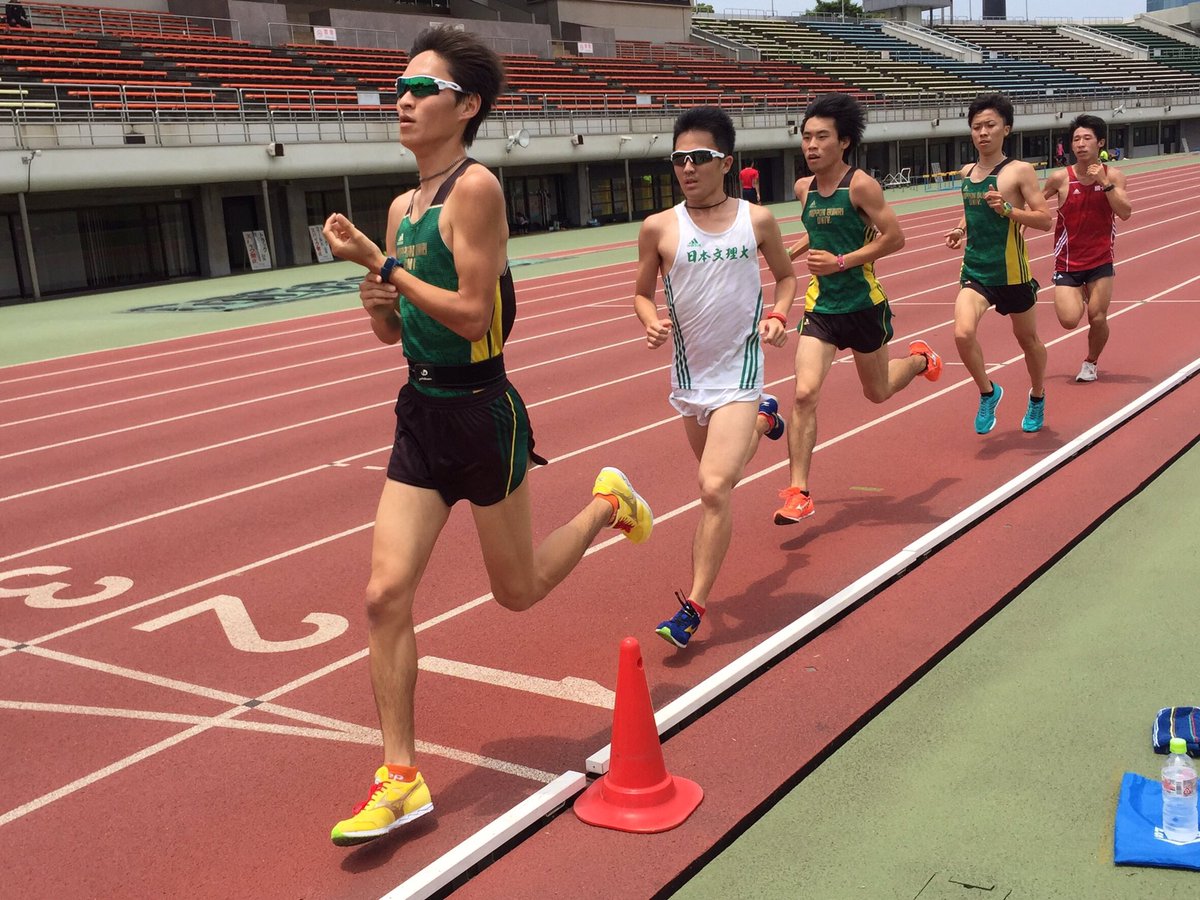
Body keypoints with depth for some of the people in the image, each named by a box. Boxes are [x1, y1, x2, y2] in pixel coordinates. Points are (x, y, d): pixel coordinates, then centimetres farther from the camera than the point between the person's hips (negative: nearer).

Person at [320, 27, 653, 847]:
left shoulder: (476, 187, -14)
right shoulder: (402, 207, 9)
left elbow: (471, 313, -21)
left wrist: (381, 263, -17)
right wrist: (377, 298, -6)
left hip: (480, 413, -7)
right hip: (421, 413, 7)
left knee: (518, 591, 11)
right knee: (386, 594, 0)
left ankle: (607, 504, 39)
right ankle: (402, 780, 11)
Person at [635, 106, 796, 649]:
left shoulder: (757, 220, -4)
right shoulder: (659, 228, -4)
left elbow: (786, 276, 12)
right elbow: (643, 293, 8)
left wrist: (778, 315, -7)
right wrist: (651, 322, -14)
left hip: (738, 372, -3)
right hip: (689, 373, 3)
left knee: (715, 488, -16)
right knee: (714, 476, 24)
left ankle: (693, 607, -5)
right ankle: (762, 419, 58)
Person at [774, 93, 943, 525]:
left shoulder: (861, 185, -15)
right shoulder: (804, 188, 3)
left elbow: (895, 237, -16)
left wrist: (842, 262, -22)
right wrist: (789, 253, 6)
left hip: (863, 305, -3)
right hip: (820, 307, 3)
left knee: (877, 392, 17)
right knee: (805, 393, -15)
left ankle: (920, 358, 53)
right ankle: (798, 492, -10)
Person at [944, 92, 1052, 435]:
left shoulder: (1019, 171, -9)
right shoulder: (967, 172, 7)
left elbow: (1044, 220, -12)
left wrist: (1007, 209, -26)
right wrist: (962, 229, 5)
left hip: (1012, 273, -3)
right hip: (974, 269, 3)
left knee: (1027, 338, 15)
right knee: (963, 333, -20)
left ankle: (1037, 397, 42)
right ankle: (987, 393, 4)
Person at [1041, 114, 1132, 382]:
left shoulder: (1113, 176, -5)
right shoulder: (1061, 178, -9)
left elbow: (1125, 213, -16)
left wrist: (1105, 183, -23)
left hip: (1100, 261, 1)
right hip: (1067, 263, -1)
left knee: (1097, 319, -2)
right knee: (1069, 320, -15)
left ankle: (1091, 362, 28)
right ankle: (1080, 296, 22)